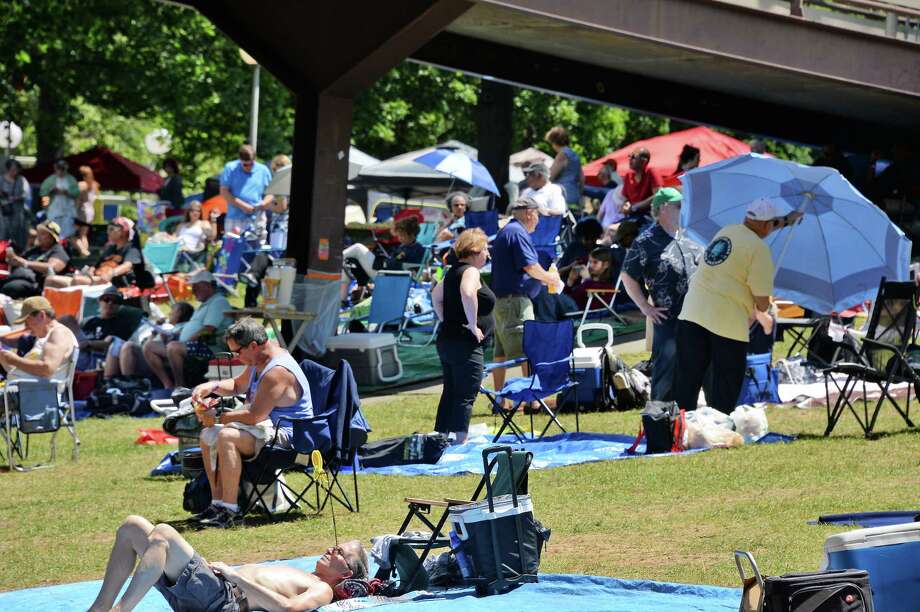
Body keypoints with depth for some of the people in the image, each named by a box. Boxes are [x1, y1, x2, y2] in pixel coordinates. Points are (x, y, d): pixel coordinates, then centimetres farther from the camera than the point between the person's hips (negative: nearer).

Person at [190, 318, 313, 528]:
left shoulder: (277, 372, -25)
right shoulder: (259, 359, 8)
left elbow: (255, 416, -27)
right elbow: (238, 385, 27)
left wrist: (218, 418, -17)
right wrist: (212, 386, 7)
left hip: (285, 435, -11)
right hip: (267, 427, 11)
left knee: (227, 436, -32)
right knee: (208, 436, 11)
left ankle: (230, 511, -32)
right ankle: (218, 502, 4)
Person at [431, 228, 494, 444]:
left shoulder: (454, 271, 15)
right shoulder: (470, 271, -12)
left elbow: (436, 296, 27)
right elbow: (467, 293, -32)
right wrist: (473, 324, -23)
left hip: (446, 340, 9)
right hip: (466, 344, -9)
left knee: (450, 393, 15)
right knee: (466, 395, -9)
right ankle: (460, 442, -13)